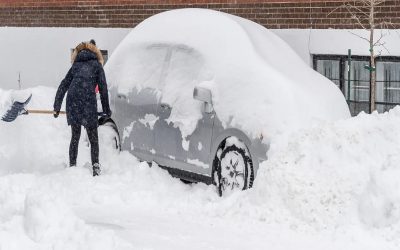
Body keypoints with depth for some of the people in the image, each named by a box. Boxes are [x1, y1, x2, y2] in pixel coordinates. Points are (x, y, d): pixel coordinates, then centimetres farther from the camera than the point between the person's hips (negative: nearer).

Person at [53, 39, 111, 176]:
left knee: (75, 136, 14)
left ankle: (72, 165, 12)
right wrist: (106, 109, 14)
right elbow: (103, 88, 9)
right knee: (93, 138, 6)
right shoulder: (96, 65, 13)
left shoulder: (75, 66, 22)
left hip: (72, 100, 3)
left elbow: (63, 86, 19)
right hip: (88, 100, -3)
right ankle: (95, 165, -5)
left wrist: (57, 107, 23)